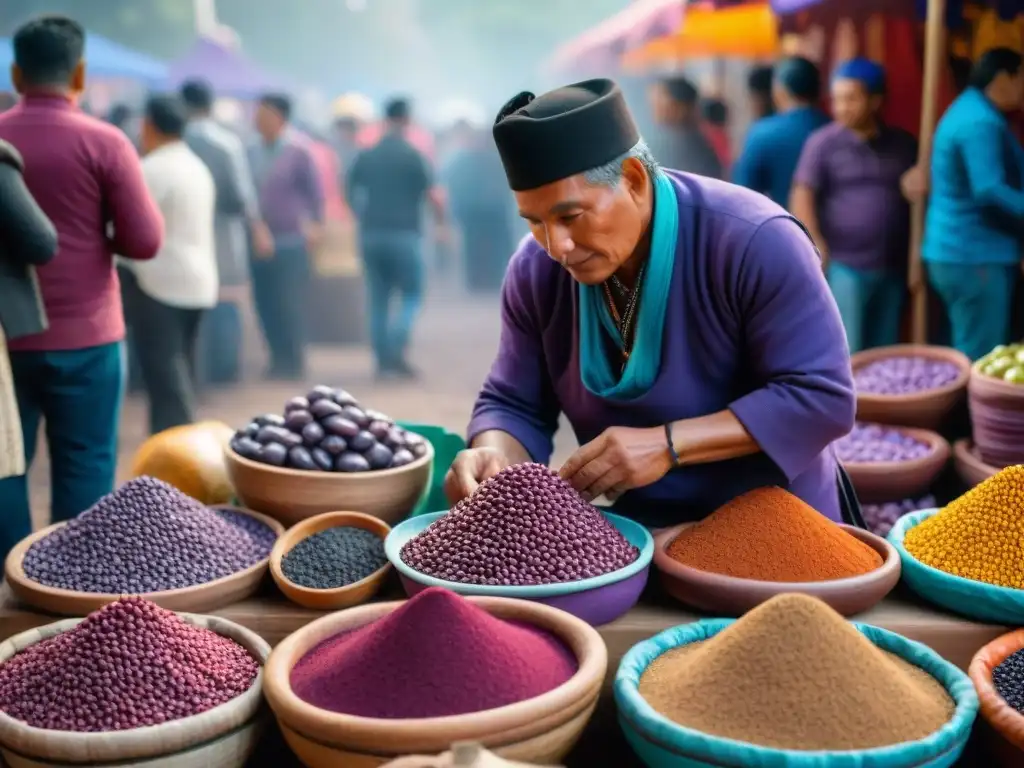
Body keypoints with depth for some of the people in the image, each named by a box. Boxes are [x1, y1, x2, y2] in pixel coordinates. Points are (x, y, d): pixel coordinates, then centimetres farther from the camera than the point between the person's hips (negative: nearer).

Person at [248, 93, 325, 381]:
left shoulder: (298, 151, -6)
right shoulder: (252, 152, 5)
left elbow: (315, 192, -2)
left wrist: (316, 227, -5)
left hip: (291, 241, -4)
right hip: (259, 241, 4)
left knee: (289, 306, -3)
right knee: (266, 305, 5)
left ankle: (294, 363, 8)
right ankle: (279, 361, 16)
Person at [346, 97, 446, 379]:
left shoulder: (365, 156, 7)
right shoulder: (415, 156, -5)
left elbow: (351, 194, 11)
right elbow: (434, 197, -10)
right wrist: (441, 224, 6)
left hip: (371, 234, 4)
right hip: (404, 235, -4)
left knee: (378, 300, 10)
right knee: (411, 296, 7)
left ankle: (383, 361, 9)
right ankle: (397, 350, -11)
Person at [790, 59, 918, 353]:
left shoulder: (904, 143, 9)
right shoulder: (823, 142, -3)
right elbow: (801, 198, -8)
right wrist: (817, 250, -18)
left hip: (893, 268, 4)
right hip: (844, 267, -4)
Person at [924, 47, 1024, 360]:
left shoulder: (968, 111, 17)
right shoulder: (980, 122, -17)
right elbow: (989, 190, -25)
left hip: (961, 252, 11)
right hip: (974, 256, -11)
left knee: (969, 353, 14)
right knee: (980, 360, -7)